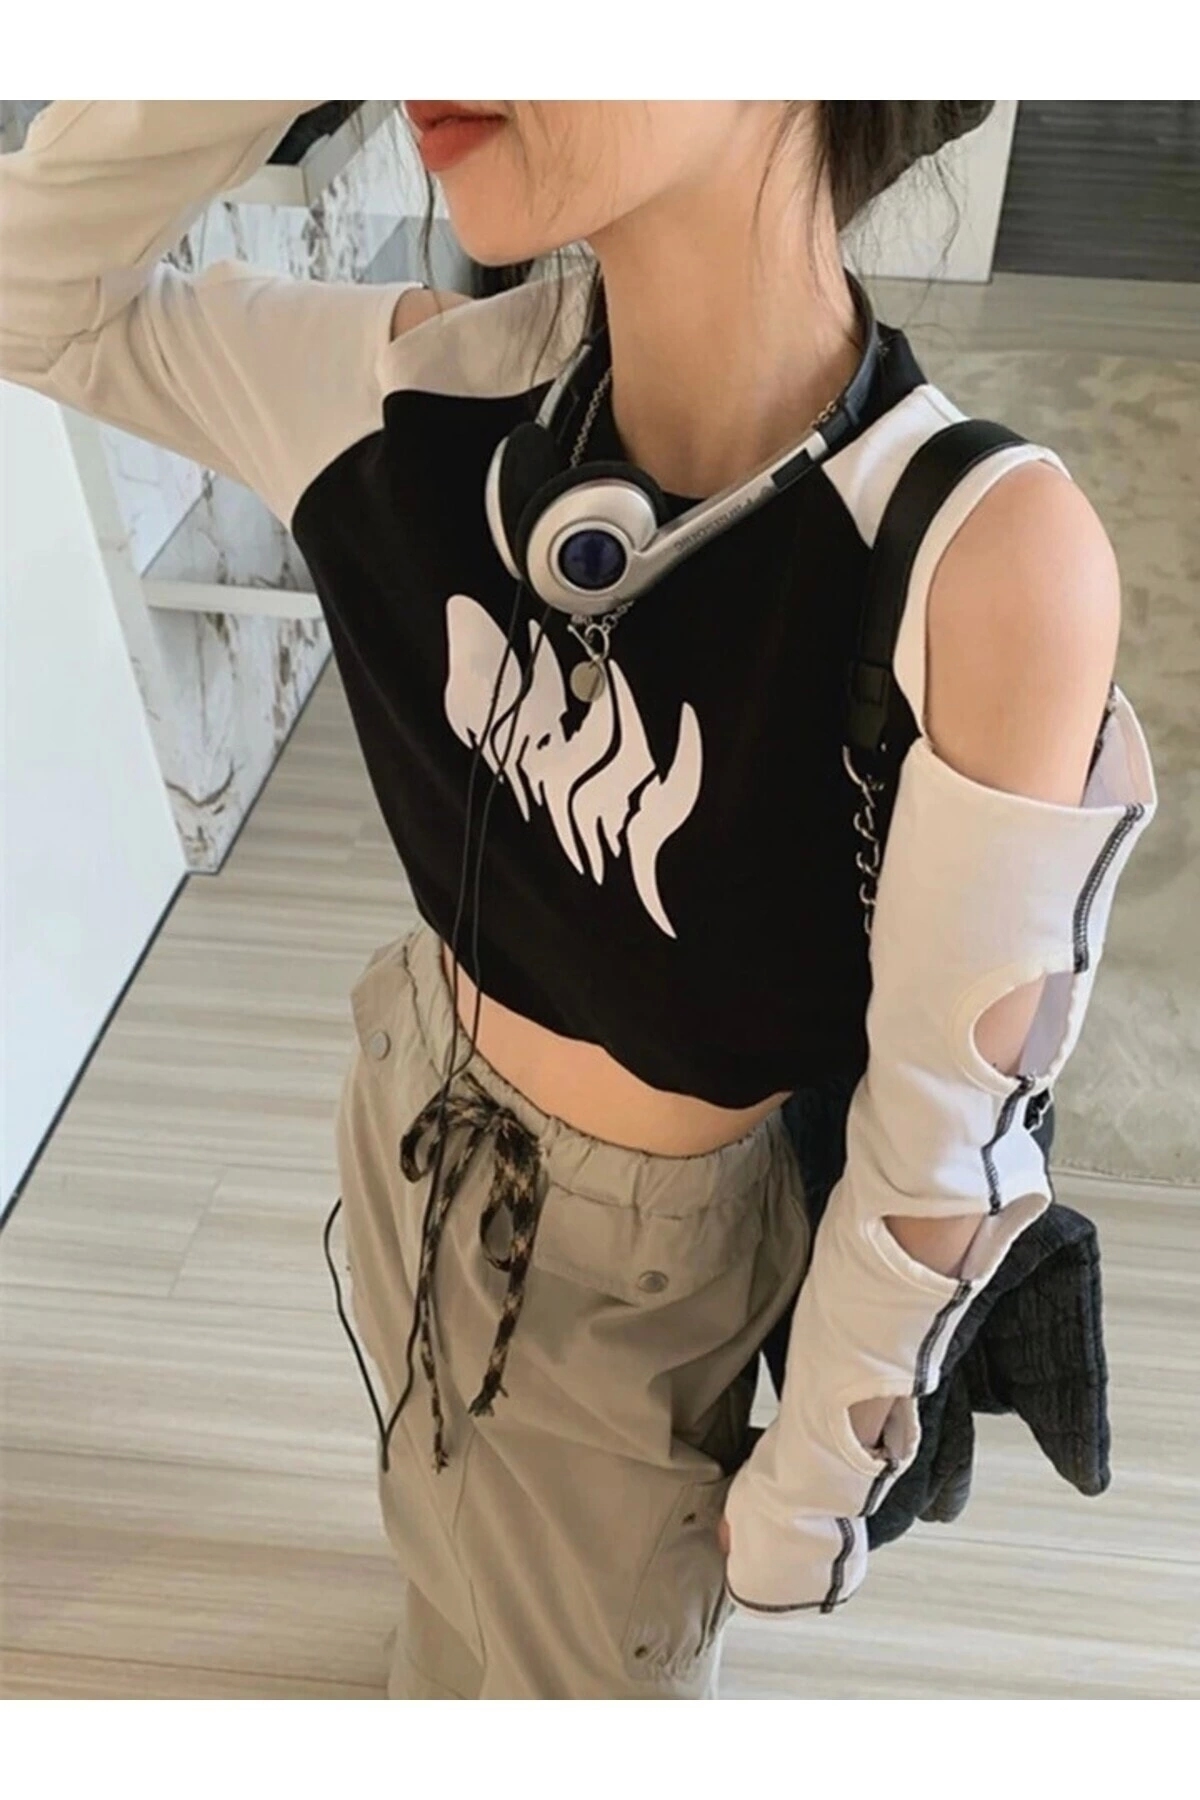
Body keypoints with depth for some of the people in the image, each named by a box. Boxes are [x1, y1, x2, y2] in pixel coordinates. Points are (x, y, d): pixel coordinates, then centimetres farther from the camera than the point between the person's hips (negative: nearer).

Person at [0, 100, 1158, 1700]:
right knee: (457, 1527, 36)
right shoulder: (449, 385, -19)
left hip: (634, 1253, -4)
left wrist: (817, 1477, -9)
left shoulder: (983, 558, -34)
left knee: (599, 1647, 26)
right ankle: (456, 1674, 73)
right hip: (416, 1123, 5)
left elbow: (951, 1133, -23)